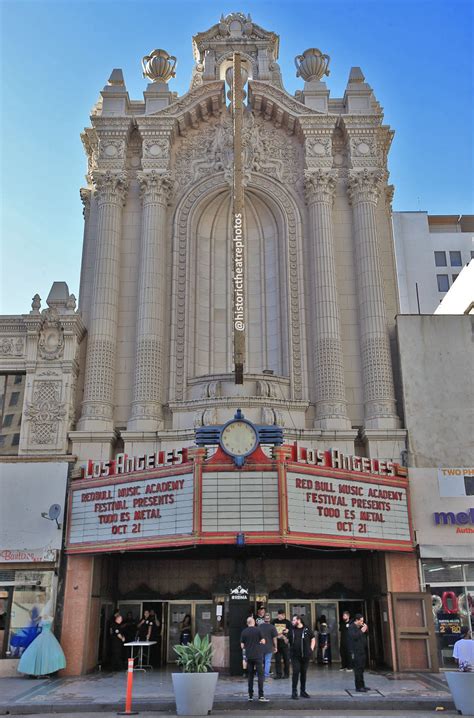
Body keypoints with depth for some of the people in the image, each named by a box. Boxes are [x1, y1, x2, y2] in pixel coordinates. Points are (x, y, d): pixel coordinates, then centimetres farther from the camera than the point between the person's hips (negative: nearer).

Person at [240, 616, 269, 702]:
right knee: (260, 675, -2)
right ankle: (261, 696, -9)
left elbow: (242, 646, 4)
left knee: (250, 676, 11)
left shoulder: (244, 632, 2)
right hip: (258, 655, -3)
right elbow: (263, 641, -4)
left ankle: (250, 695, 12)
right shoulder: (258, 630, -5)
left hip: (249, 656, 3)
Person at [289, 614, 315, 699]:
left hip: (305, 655, 1)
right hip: (295, 655, -1)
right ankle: (294, 692, -1)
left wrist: (311, 649, 6)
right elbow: (287, 641, 11)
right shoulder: (291, 630, 4)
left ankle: (303, 691, 21)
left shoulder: (307, 629, 2)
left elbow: (313, 639, 12)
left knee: (304, 673, 9)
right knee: (296, 672, -8)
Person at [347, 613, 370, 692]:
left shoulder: (360, 627, 17)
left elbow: (365, 636, 21)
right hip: (356, 652, -9)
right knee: (358, 669, -9)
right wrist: (361, 631, -18)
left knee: (361, 669, 12)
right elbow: (354, 637, -23)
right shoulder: (351, 627, -10)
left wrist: (365, 630, 4)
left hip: (362, 651, 9)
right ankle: (359, 687, -6)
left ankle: (362, 685, 19)